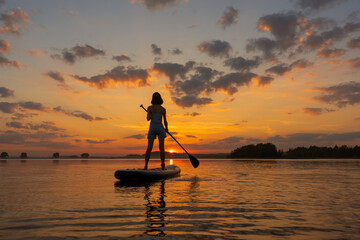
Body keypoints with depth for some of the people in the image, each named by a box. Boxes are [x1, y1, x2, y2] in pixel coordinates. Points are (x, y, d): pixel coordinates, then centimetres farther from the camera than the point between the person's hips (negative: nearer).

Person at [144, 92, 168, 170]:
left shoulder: (149, 107, 0)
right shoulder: (163, 109, 2)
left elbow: (148, 118, -11)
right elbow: (165, 121, 5)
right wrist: (166, 128, 23)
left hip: (152, 128, 0)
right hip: (160, 128, 0)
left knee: (149, 148, -2)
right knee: (161, 148, 3)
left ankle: (145, 166, -9)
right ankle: (163, 166, 4)